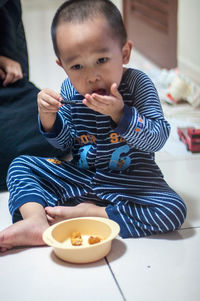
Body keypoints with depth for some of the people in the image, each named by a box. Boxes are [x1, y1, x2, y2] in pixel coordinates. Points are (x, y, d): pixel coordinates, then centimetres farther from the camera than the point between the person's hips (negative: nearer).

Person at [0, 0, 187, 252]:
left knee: (173, 210, -28)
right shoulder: (70, 90, -6)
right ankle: (36, 221, -24)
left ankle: (88, 213, -22)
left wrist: (120, 113, -34)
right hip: (78, 175, 3)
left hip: (130, 180, -3)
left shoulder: (137, 84, -16)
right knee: (20, 165, -2)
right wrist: (48, 117, -16)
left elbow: (158, 138, -21)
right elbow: (64, 142, 5)